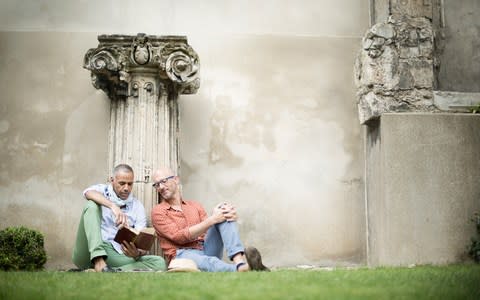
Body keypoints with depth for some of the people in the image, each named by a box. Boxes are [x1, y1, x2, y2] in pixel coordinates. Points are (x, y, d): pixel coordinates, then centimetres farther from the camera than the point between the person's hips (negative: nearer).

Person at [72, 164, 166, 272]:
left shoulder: (137, 206, 12)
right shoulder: (102, 190, 9)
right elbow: (89, 193, -18)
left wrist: (137, 253, -22)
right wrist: (113, 206, -35)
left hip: (116, 254, 2)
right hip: (91, 253, -2)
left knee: (159, 262, -19)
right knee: (92, 204, -21)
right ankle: (99, 262, -38)